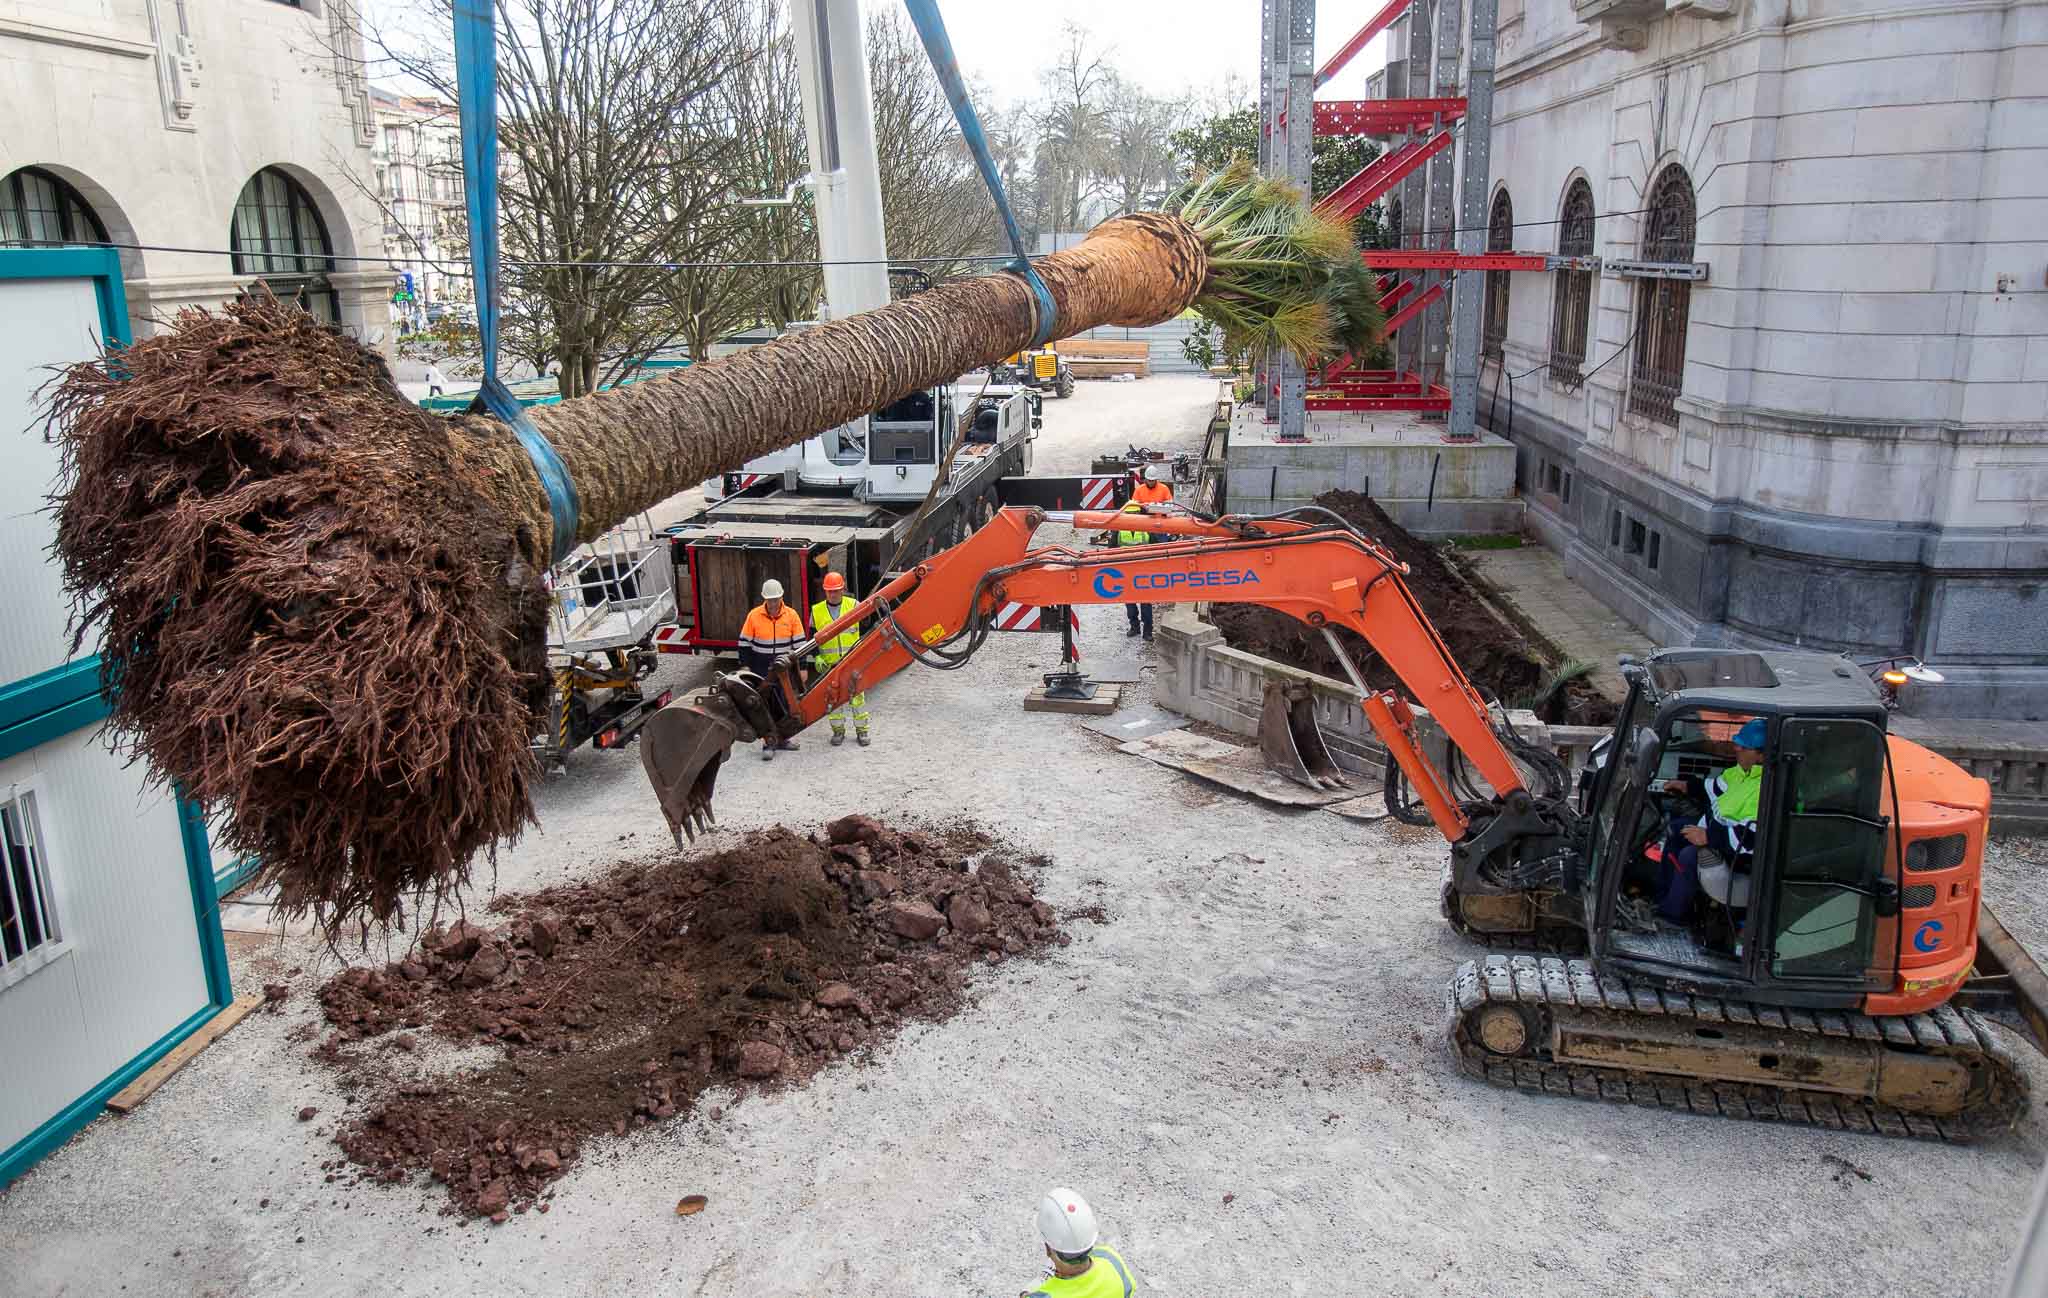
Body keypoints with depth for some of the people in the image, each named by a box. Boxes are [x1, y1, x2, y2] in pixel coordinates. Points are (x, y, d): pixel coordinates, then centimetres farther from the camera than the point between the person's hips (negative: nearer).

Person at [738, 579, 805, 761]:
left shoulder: (791, 615, -4)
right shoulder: (754, 616, -6)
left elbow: (800, 643, 0)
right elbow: (744, 643, 1)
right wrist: (745, 666, -3)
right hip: (761, 670, -2)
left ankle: (782, 738, 25)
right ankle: (769, 743, 3)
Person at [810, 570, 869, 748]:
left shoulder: (853, 605, 0)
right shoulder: (816, 611, 4)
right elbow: (813, 637, 9)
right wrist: (817, 658, -3)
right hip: (830, 664, 1)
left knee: (857, 695, 2)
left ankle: (861, 730, 13)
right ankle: (838, 730, 19)